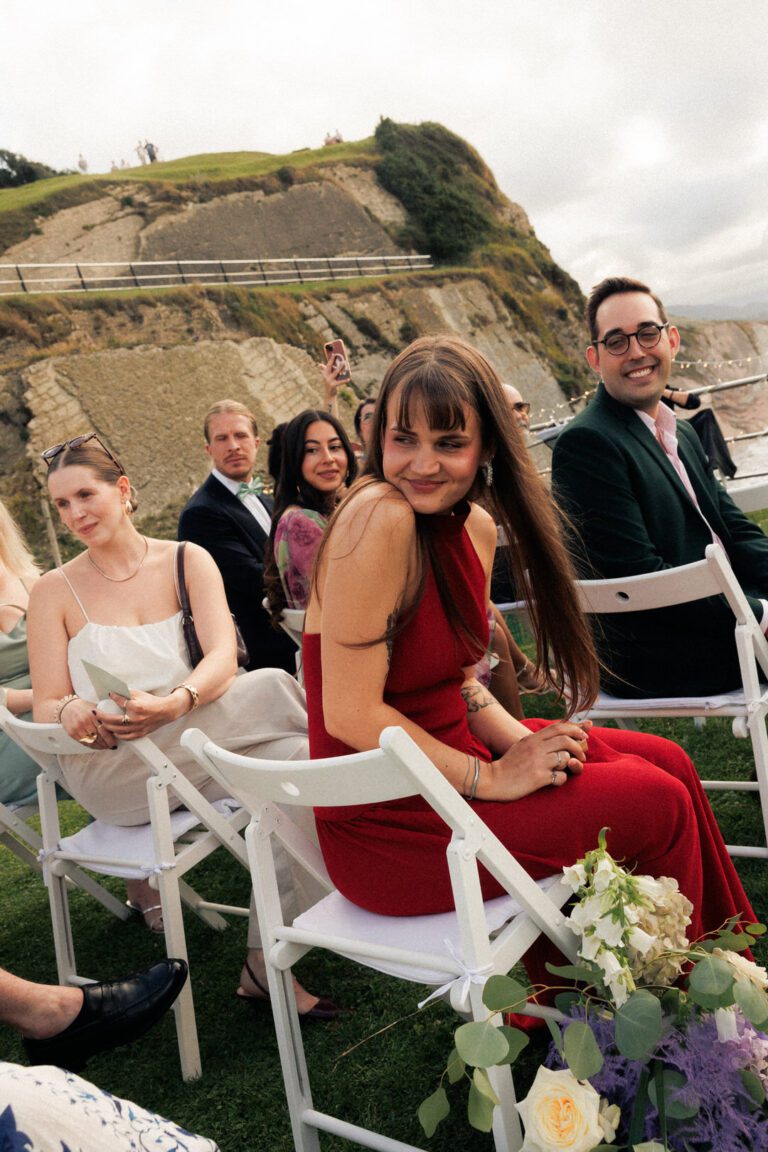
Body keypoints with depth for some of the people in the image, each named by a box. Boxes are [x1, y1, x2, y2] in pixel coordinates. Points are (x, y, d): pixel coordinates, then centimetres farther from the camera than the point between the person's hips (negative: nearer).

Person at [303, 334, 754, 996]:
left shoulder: (476, 528, 3)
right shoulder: (378, 517, -23)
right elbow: (351, 713, -24)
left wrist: (522, 742, -8)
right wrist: (492, 777, -18)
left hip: (449, 759, 8)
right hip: (387, 821, -8)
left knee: (665, 762, 6)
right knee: (655, 806, -8)